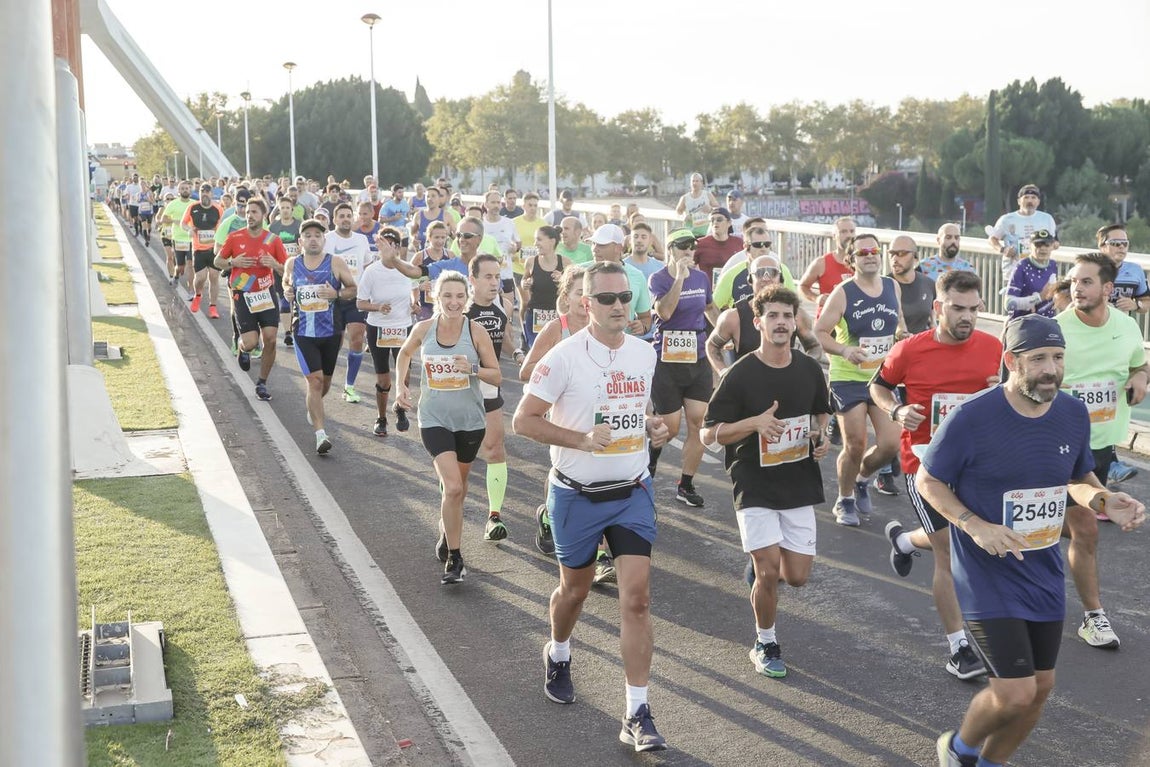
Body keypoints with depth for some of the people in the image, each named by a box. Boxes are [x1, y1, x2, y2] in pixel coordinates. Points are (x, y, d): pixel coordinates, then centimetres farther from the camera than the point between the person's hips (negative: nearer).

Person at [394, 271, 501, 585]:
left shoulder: (475, 332, -9)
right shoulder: (423, 329, -5)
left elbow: (497, 376, -5)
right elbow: (405, 353, 16)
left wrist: (472, 369, -24)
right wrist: (401, 385, 3)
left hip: (470, 421, 1)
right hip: (435, 420, -1)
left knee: (457, 488, 18)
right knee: (453, 488, -17)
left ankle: (447, 532, 47)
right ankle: (453, 559, -5)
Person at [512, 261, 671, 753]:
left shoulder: (645, 353, 3)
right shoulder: (565, 357, -13)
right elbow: (523, 421, -13)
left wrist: (654, 428, 0)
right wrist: (582, 439, -23)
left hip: (632, 492, 3)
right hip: (578, 496, -3)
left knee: (637, 597, -7)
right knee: (575, 589, 15)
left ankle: (637, 715, -2)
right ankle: (558, 655, 49)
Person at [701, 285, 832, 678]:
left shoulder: (809, 369, 2)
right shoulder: (740, 375, -11)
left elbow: (822, 411, 22)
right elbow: (709, 434, -10)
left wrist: (822, 436, 0)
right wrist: (756, 422, -24)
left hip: (800, 484, 4)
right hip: (755, 486, -4)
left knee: (797, 576, 3)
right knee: (768, 571, -10)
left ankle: (761, 565, 39)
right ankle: (765, 644, 14)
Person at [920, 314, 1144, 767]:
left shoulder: (1074, 414, -3)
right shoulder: (971, 418, -19)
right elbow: (928, 480, -9)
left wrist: (1105, 501, -9)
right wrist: (976, 527, -23)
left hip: (1044, 572, 6)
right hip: (986, 574, -6)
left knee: (1040, 687, 14)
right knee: (1015, 692, -11)